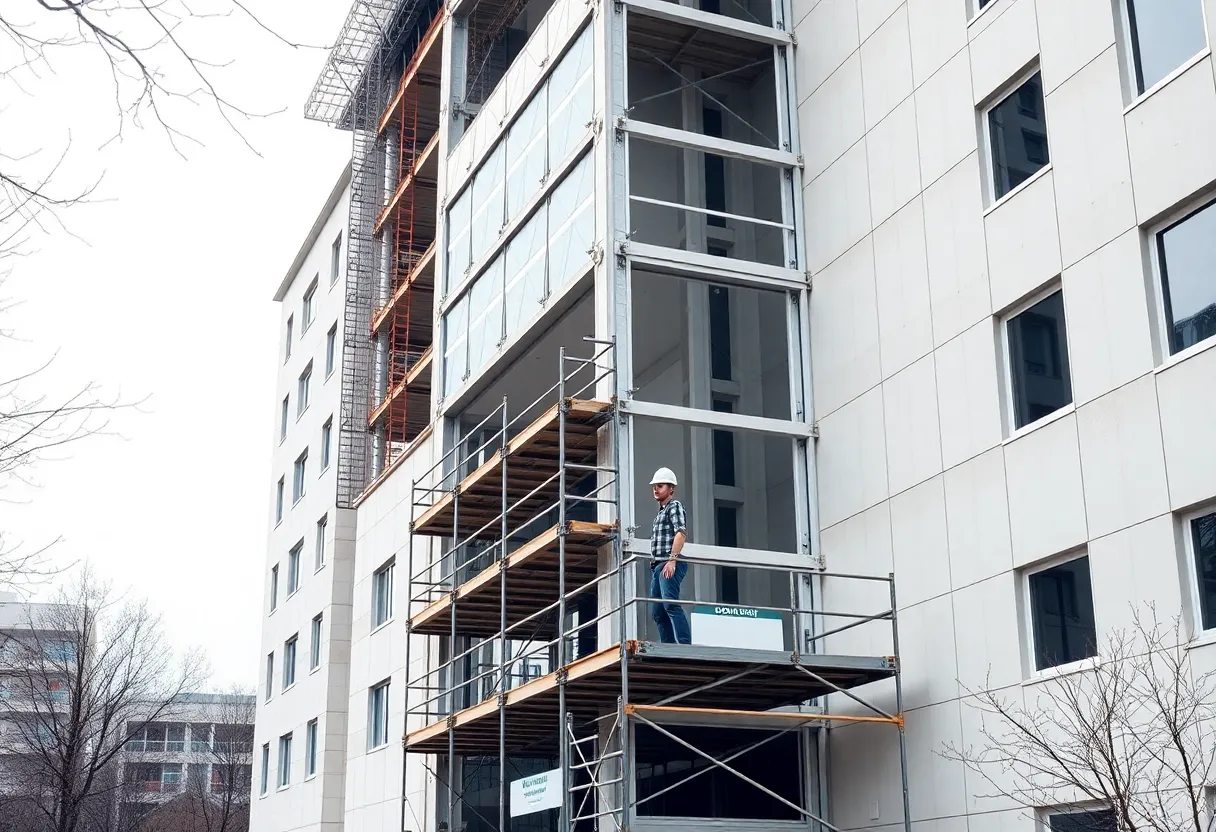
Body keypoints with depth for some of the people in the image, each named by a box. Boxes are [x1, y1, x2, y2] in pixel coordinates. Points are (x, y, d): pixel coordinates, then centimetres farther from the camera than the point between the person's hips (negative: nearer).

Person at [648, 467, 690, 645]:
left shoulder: (675, 506, 1)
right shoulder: (660, 512, 27)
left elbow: (681, 533, -14)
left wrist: (672, 559, -24)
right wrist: (654, 566, 19)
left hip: (670, 564, -10)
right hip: (657, 565, 10)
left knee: (670, 604, -22)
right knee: (657, 612, 6)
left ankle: (685, 645, -29)